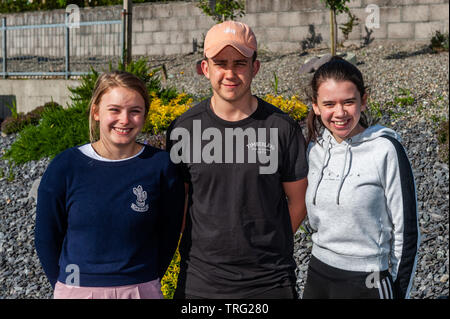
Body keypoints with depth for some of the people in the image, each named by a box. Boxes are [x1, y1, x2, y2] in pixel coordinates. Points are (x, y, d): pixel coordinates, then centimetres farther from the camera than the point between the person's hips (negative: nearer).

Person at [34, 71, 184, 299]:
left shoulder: (160, 165, -8)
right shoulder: (65, 166, -8)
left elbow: (168, 236, -1)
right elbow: (46, 237, 1)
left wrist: (144, 284, -1)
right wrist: (67, 287, 2)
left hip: (141, 290, 0)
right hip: (76, 291, 0)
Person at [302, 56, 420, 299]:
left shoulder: (385, 149, -13)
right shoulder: (315, 147, 2)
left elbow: (406, 228, -10)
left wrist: (400, 292, -8)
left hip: (367, 283, -5)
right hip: (317, 273, 5)